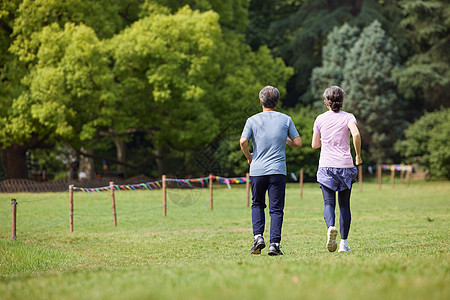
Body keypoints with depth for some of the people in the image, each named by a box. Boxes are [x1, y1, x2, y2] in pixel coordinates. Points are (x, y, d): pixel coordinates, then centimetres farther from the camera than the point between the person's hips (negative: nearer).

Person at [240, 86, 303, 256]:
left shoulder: (253, 120, 2)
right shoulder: (286, 119, 4)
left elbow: (243, 141, -10)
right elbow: (298, 143, 4)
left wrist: (248, 157, 7)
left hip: (257, 170, 1)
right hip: (278, 171, 0)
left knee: (257, 205, 18)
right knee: (276, 209, 2)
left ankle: (258, 236, 0)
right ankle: (274, 243, -9)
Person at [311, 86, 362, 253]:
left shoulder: (320, 119, 6)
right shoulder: (348, 117, 2)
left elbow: (314, 145, 11)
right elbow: (356, 134, -17)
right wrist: (358, 156, -6)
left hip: (326, 166, 0)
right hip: (345, 165, 0)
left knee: (329, 203, -3)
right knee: (344, 205, 9)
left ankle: (331, 227, -34)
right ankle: (344, 242, 7)